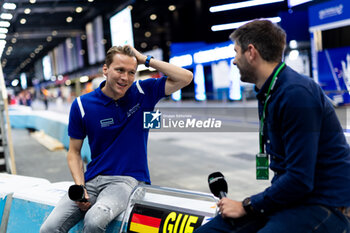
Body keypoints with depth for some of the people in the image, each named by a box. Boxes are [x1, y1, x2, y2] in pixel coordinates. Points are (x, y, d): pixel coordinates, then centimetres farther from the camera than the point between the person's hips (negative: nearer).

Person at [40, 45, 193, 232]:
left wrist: (146, 60, -9)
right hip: (92, 180, 2)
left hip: (128, 179, -2)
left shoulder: (143, 92, 1)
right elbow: (74, 152, 6)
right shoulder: (81, 105, 0)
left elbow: (186, 78, -6)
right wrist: (80, 187, -9)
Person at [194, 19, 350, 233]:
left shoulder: (297, 94, -19)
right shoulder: (268, 94, 10)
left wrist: (246, 206, -12)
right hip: (288, 197, 9)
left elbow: (300, 180, -22)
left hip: (323, 206, -8)